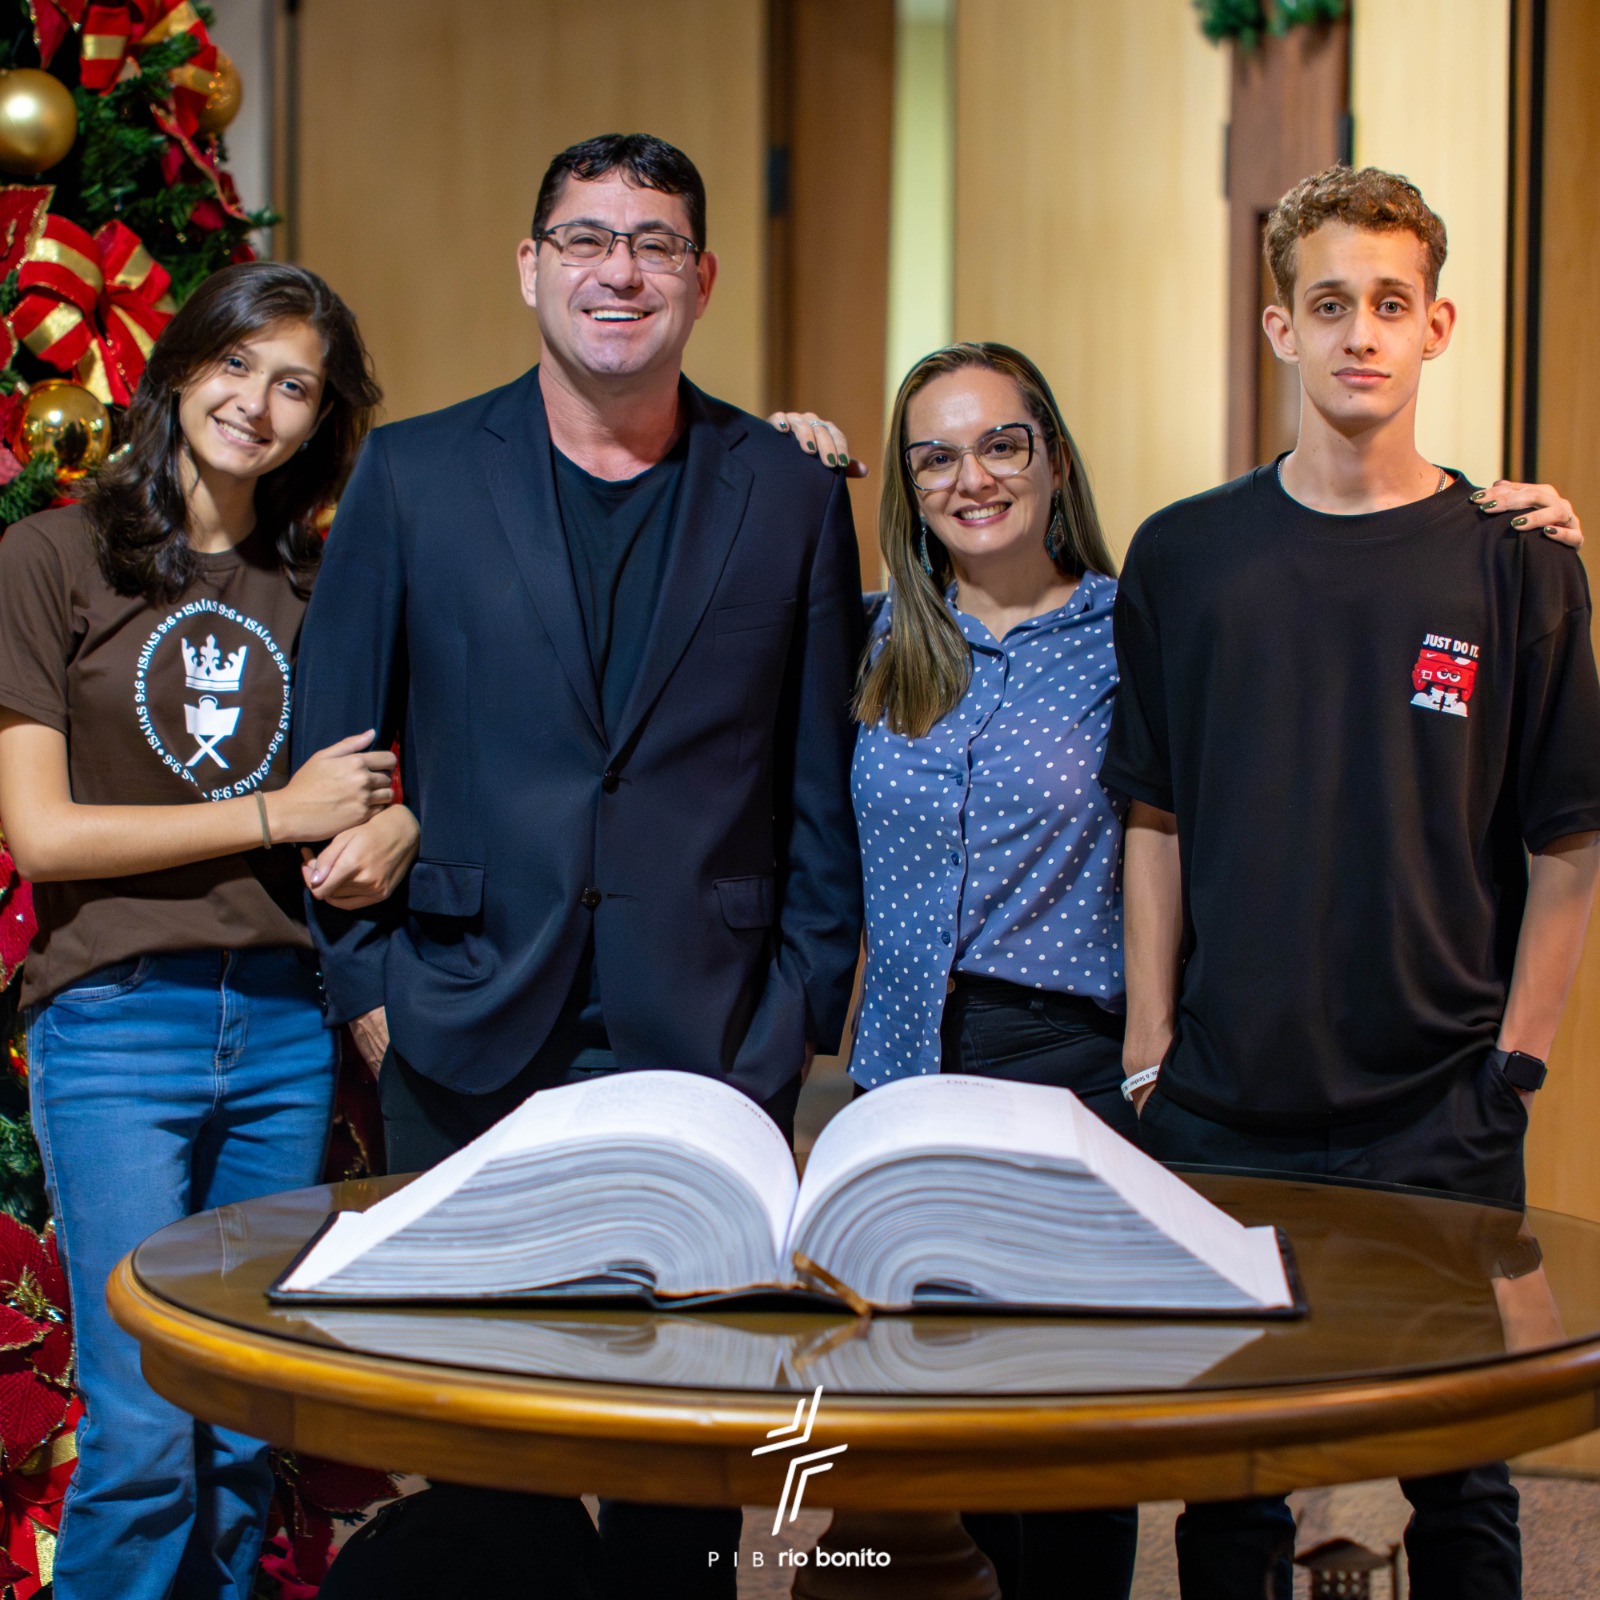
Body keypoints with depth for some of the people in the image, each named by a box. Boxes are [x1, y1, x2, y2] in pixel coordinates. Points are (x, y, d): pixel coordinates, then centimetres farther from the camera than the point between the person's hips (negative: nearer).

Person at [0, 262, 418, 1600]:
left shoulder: (317, 582, 12)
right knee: (145, 1431, -7)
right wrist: (279, 814, -9)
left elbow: (394, 772, 20)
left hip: (287, 1023, 4)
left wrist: (395, 829, -5)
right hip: (117, 1022, -4)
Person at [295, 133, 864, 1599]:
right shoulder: (412, 474, 5)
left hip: (712, 1044, 0)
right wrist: (369, 980, -1)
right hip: (471, 1040, 0)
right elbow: (328, 748, 6)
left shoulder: (792, 493, 5)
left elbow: (827, 778, 8)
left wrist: (804, 1003, 2)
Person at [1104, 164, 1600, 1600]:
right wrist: (1150, 1052, 2)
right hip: (1225, 1108, 1)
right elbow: (1157, 820, 6)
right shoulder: (1185, 556, 4)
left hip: (1440, 1117, -1)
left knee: (1460, 1477, 8)